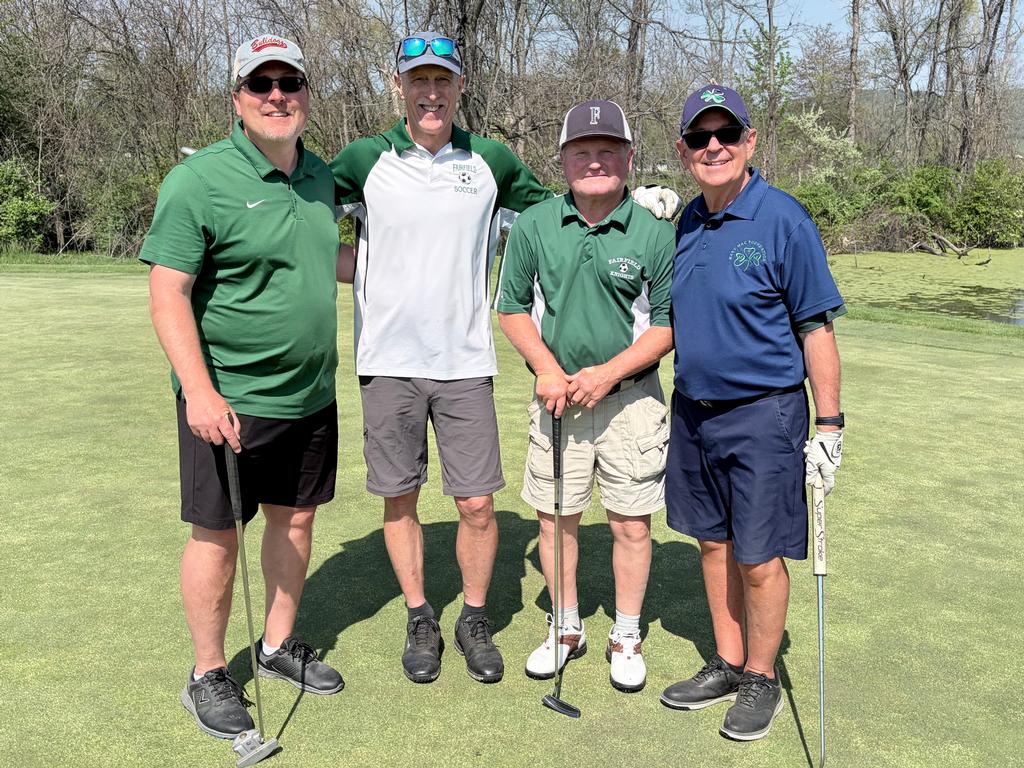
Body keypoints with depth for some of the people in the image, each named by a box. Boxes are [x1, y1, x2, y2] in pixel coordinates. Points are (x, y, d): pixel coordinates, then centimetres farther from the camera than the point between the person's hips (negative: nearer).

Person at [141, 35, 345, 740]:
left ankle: (280, 645, 35)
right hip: (227, 401, -6)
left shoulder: (320, 175, 8)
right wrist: (199, 391, -23)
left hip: (311, 394, 7)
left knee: (297, 521, 16)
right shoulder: (199, 180, -12)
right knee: (218, 535, 5)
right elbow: (168, 293, -15)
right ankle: (208, 674, 24)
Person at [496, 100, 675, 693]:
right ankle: (567, 628, 31)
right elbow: (513, 307, 7)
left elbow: (668, 324, -3)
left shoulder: (656, 233, -6)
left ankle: (628, 637, 26)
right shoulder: (534, 226, 0)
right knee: (557, 517, 10)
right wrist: (547, 368, -6)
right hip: (559, 395, 2)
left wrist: (608, 373, -14)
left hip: (630, 397, -2)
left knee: (632, 523, 6)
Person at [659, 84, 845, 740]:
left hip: (763, 415, -6)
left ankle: (761, 680, 25)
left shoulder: (784, 220, -12)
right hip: (693, 408, 6)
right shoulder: (687, 222, 7)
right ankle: (727, 666, 32)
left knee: (759, 559, 3)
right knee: (715, 543, 15)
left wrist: (829, 427, -13)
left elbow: (816, 328, -11)